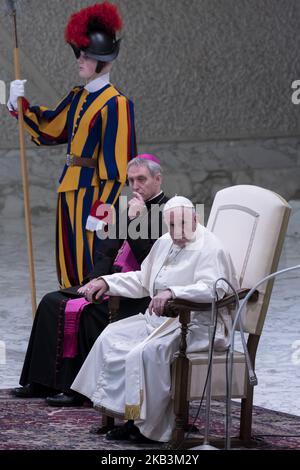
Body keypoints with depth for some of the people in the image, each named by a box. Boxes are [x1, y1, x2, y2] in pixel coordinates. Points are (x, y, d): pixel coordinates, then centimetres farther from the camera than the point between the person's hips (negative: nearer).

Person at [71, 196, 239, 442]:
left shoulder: (210, 249, -13)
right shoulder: (164, 244, 14)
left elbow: (212, 288, -31)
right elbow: (142, 280, 27)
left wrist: (172, 292, -43)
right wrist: (107, 282, 14)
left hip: (196, 325, -9)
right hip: (161, 319, 9)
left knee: (147, 352, -30)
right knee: (111, 337, -4)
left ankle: (146, 424, -19)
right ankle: (118, 408, -6)